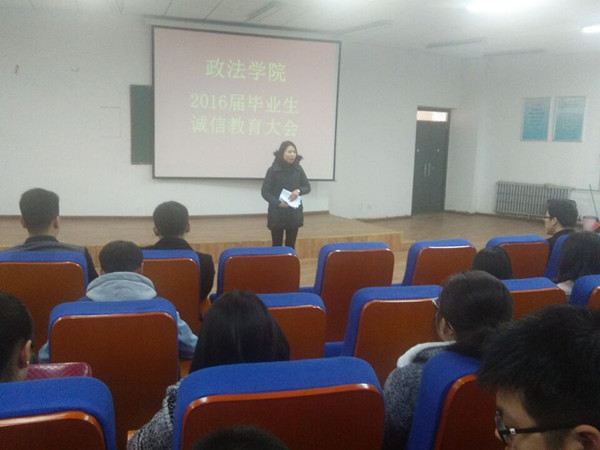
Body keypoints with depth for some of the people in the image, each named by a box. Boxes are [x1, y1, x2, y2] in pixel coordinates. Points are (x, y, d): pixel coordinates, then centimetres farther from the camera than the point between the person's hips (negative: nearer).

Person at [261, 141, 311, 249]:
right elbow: (264, 191, -7)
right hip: (277, 214, -3)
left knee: (291, 246, 9)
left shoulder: (298, 169, 2)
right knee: (277, 246, 4)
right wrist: (278, 203, -20)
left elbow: (307, 187, 9)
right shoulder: (273, 170, -8)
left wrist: (298, 191, -13)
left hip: (294, 214, 3)